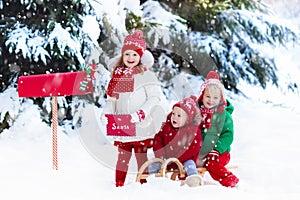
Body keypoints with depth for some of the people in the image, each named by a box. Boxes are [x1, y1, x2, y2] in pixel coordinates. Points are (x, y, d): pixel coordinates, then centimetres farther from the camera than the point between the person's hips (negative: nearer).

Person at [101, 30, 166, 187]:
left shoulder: (146, 75, -5)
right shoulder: (117, 75, 10)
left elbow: (155, 97, -9)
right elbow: (112, 98, 15)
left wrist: (141, 114, -18)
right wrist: (106, 113, -3)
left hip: (141, 126, -4)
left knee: (141, 156, 2)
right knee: (123, 156, 7)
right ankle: (119, 185, 13)